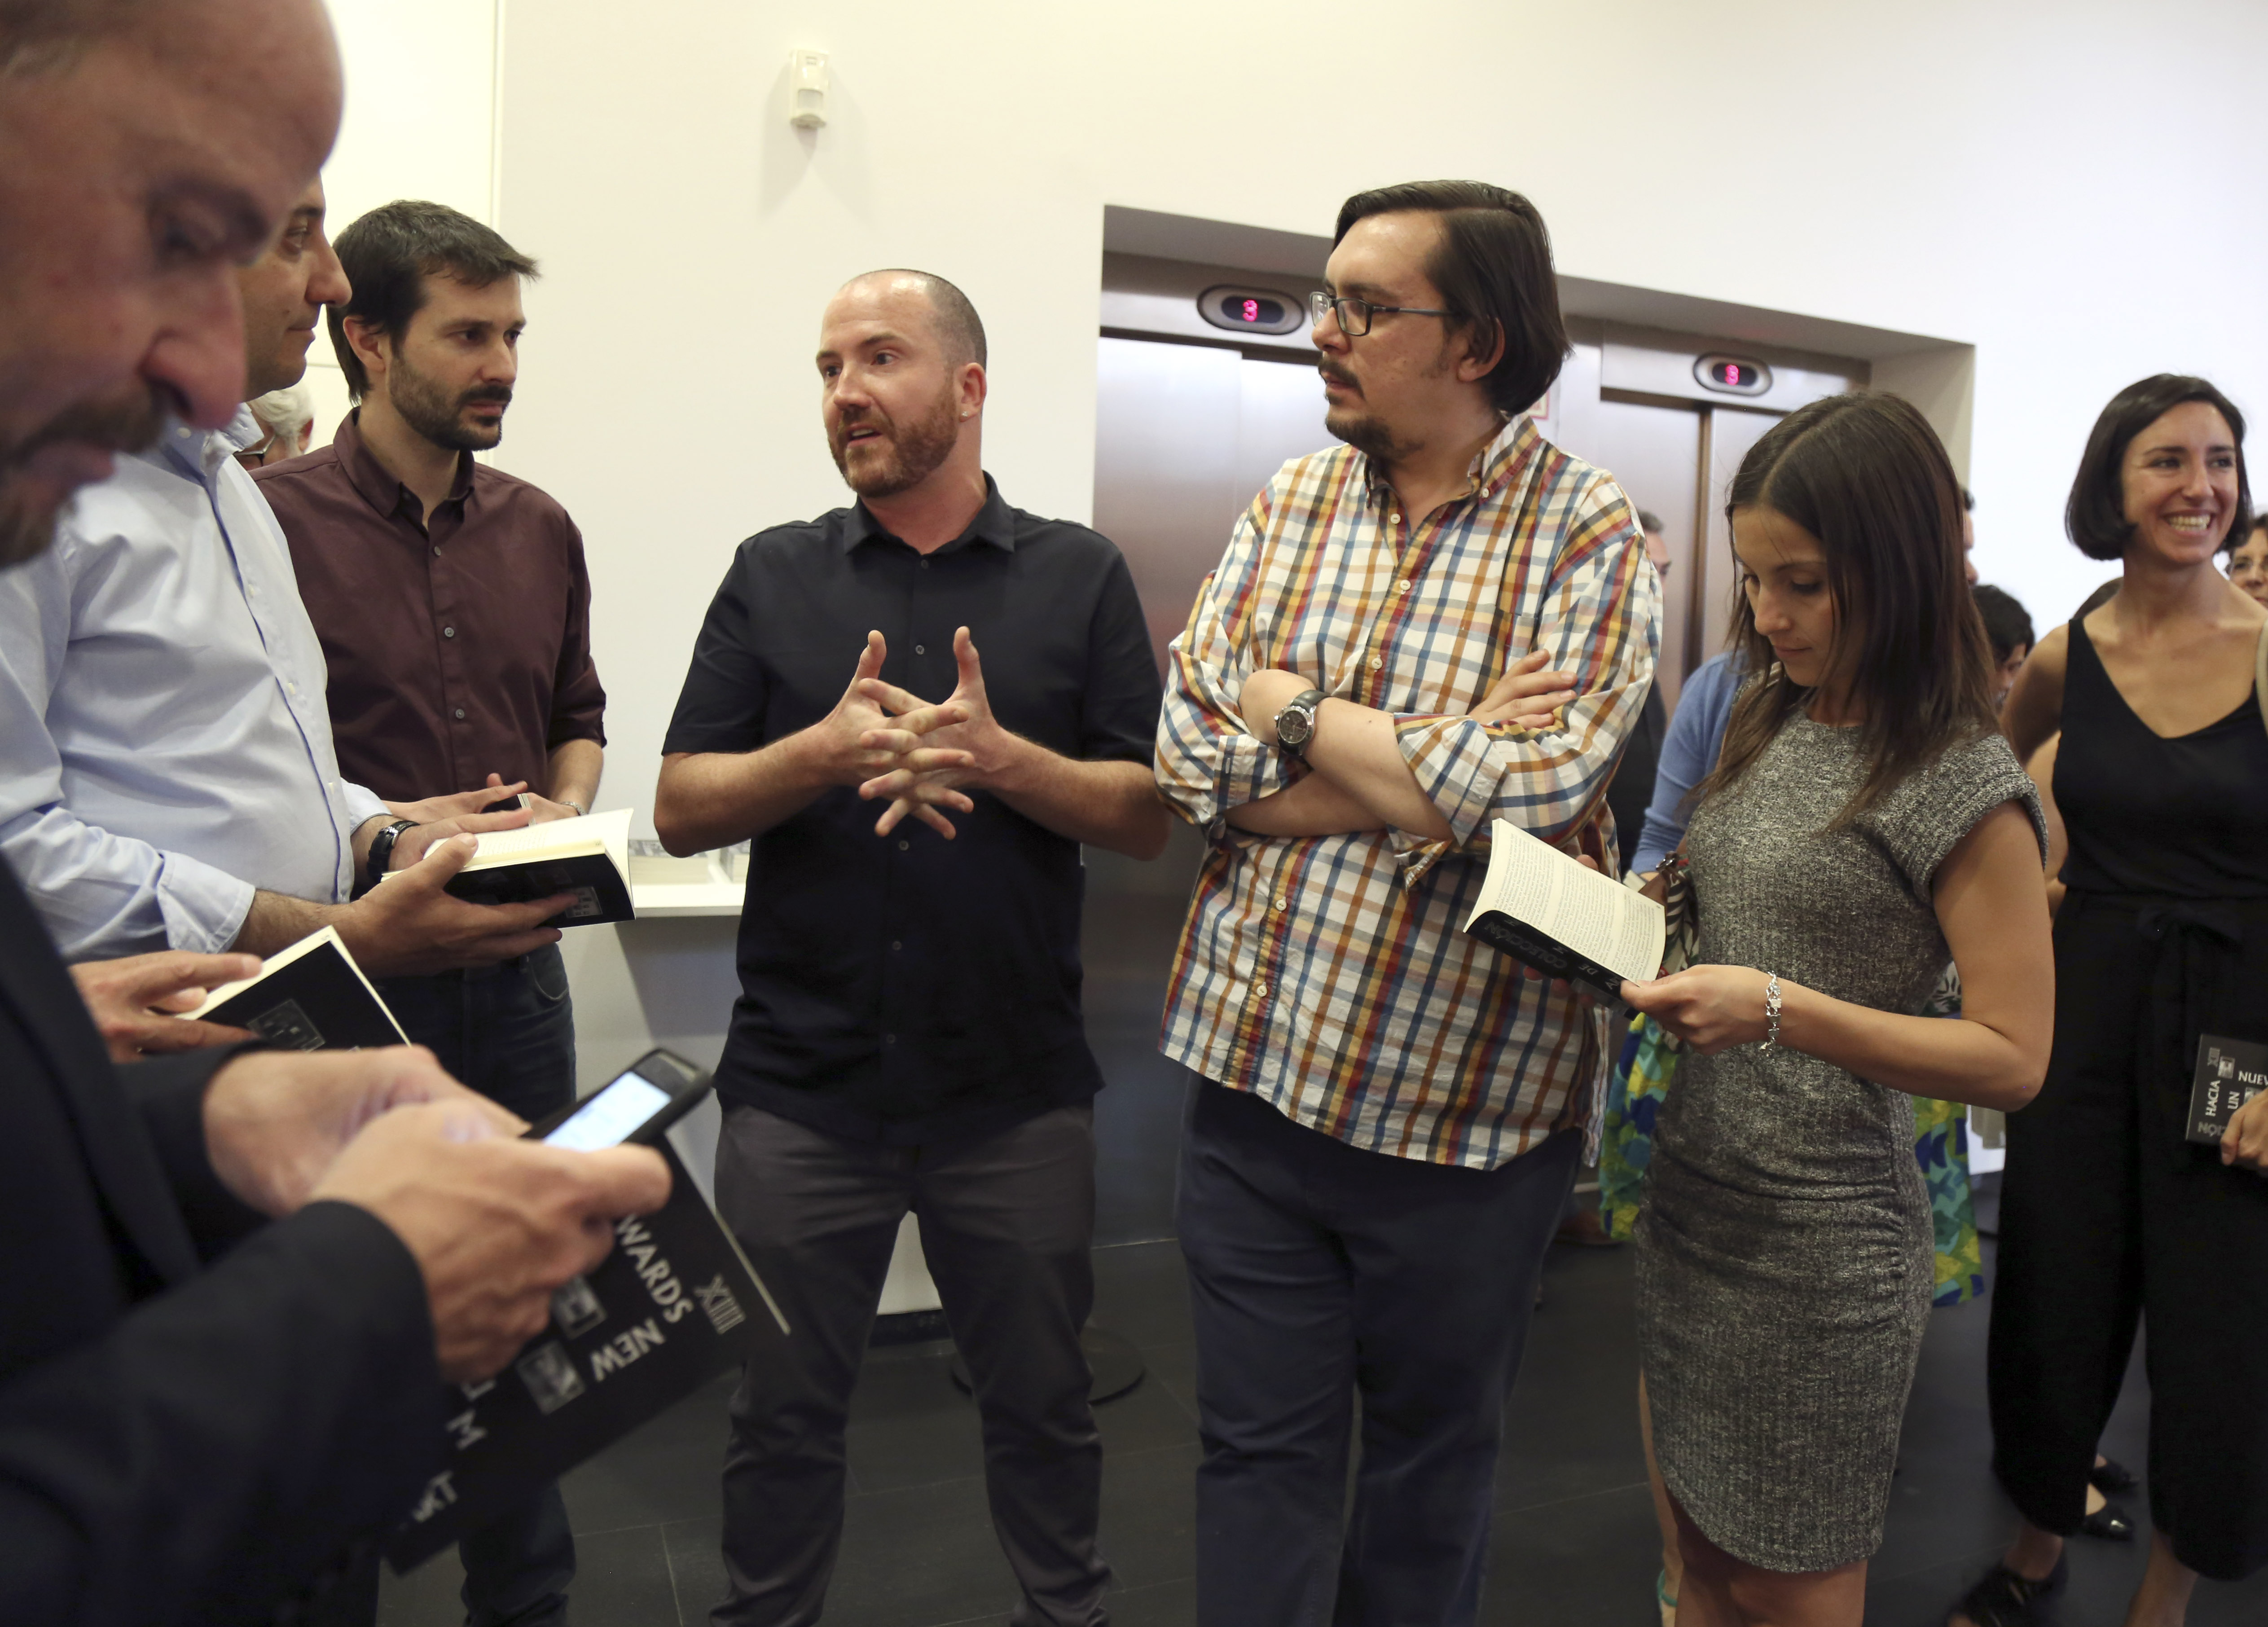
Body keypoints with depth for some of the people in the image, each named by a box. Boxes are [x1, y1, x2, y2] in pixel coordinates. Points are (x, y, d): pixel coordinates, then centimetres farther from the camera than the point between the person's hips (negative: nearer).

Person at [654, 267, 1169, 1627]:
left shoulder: (1081, 576, 2)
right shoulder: (773, 575, 6)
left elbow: (1149, 817, -2)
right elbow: (682, 811, 0)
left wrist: (1000, 760, -19)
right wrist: (824, 755, -17)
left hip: (1017, 1091, 0)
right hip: (801, 1081, 1)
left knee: (1044, 1404, 15)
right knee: (781, 1409, 14)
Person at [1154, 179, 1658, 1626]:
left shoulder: (1592, 536, -8)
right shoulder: (1288, 506, 4)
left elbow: (1520, 792, -23)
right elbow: (1193, 760, -6)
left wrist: (1293, 707, -11)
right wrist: (1442, 772, -15)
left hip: (1467, 1099, -2)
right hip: (1255, 1067, 3)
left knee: (1434, 1453, 19)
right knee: (1260, 1453, 14)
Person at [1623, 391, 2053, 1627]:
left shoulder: (1963, 783, -15)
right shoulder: (1770, 718, 6)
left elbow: (2012, 1058, -16)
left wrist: (1781, 1010, -27)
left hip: (1820, 1230, -6)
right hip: (1692, 1187, 6)